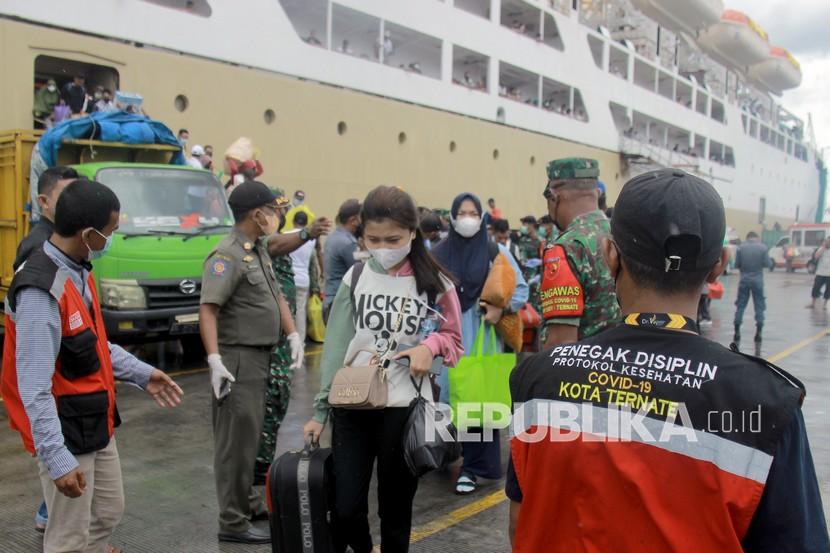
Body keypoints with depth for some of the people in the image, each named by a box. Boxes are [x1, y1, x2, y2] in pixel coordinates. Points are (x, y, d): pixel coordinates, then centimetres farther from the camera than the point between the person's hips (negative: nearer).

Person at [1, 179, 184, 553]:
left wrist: (142, 374, 13)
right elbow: (34, 388, -27)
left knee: (109, 513, 23)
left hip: (96, 423, 9)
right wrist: (57, 460, -27)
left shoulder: (79, 270, 2)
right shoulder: (41, 291, -28)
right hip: (65, 433, -9)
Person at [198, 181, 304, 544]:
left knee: (251, 436, 19)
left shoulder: (259, 250, 13)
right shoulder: (228, 255, -17)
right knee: (237, 440, -3)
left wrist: (293, 335, 7)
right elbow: (208, 309, -24)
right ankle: (233, 522, 6)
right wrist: (214, 359, -31)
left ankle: (248, 502, 33)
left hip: (260, 357, 10)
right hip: (238, 359, -10)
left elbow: (276, 296, 18)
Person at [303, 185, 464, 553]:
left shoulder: (434, 283, -4)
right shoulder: (355, 278, 1)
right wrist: (320, 409, 5)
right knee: (345, 509, 2)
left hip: (404, 410, -2)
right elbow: (335, 347, 5)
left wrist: (430, 345, -16)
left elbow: (453, 340, 7)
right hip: (351, 408, 2)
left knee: (395, 510, 9)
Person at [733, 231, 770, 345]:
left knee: (740, 306, 7)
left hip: (744, 280, 1)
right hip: (757, 280, -1)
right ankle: (759, 333, 7)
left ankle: (737, 332, 5)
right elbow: (767, 264, -6)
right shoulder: (763, 247, -4)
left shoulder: (741, 247, -3)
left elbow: (736, 265, -4)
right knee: (759, 307, 7)